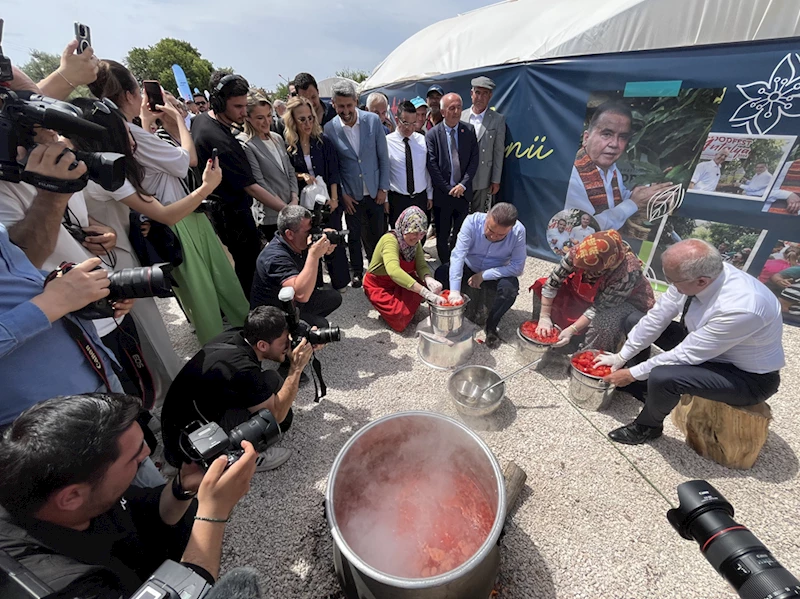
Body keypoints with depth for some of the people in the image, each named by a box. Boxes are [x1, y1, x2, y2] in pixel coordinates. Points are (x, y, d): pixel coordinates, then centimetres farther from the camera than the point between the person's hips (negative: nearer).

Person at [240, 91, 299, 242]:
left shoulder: (277, 138, 10)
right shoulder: (245, 145, -10)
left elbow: (290, 170, 12)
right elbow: (259, 183, -14)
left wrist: (295, 199, -2)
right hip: (271, 216, -6)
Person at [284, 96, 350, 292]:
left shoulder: (323, 141, -1)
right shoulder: (287, 145, -3)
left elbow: (333, 172, -2)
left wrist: (334, 198, -9)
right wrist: (301, 176, -15)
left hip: (327, 199, 0)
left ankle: (340, 282, 20)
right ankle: (314, 285, 23)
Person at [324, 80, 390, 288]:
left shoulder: (373, 120, -4)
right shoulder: (329, 129, -7)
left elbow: (383, 156, 1)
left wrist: (383, 188, -1)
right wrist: (341, 194, -4)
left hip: (375, 191, 1)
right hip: (351, 195, -1)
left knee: (377, 234, 9)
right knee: (354, 236, 9)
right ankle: (357, 272, 28)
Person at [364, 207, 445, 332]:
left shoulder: (415, 242, -8)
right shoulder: (390, 240, -32)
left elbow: (421, 266, -16)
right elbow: (393, 271, -49)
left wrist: (429, 279, -42)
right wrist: (427, 293, -56)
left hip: (402, 282, 6)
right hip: (379, 286, -6)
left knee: (433, 287, -19)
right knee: (401, 317, -27)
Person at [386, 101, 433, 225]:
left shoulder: (422, 140, 4)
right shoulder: (387, 141, -6)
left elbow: (428, 169, 8)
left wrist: (430, 195, 10)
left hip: (421, 198, 3)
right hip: (397, 200, -3)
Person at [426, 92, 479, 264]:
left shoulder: (469, 130, 5)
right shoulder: (432, 134, -4)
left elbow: (474, 160, 3)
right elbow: (432, 166, -8)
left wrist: (463, 184, -9)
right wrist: (448, 189, -10)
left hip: (463, 191, 3)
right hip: (442, 194, -2)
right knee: (442, 236, 8)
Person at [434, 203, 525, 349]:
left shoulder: (518, 231, -24)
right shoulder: (472, 221, -27)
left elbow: (517, 267, -21)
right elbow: (458, 255, -33)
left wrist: (484, 275, -27)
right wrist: (454, 291, -43)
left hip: (496, 274, 0)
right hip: (469, 268, 1)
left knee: (510, 288, -32)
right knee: (441, 273, -25)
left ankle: (491, 326, -4)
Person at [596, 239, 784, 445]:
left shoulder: (740, 309, -38)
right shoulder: (692, 275, -20)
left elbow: (686, 355, -30)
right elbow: (657, 317, -11)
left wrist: (633, 373, -21)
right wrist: (621, 357, -7)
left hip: (749, 377, -7)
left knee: (662, 376, -31)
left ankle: (647, 427, 2)